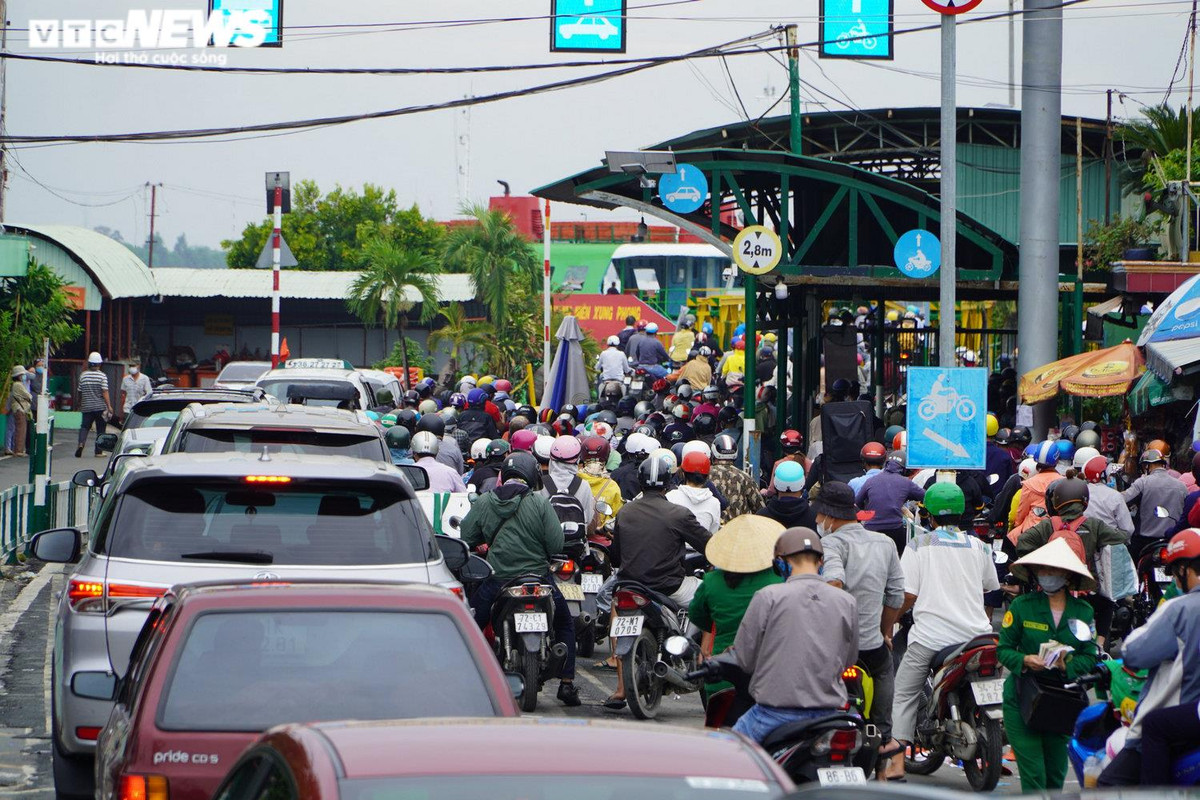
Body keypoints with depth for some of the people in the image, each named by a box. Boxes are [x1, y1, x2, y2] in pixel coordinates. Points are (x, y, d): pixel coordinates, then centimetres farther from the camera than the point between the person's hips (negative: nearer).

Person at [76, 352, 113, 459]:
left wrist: (79, 405, 25)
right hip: (100, 406, -2)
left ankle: (81, 443, -21)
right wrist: (109, 406, -11)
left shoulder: (83, 375, 4)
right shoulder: (102, 376, -7)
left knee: (84, 427, 5)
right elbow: (104, 392, -13)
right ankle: (98, 451, 6)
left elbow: (80, 392, 12)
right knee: (100, 430, 6)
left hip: (87, 407, 2)